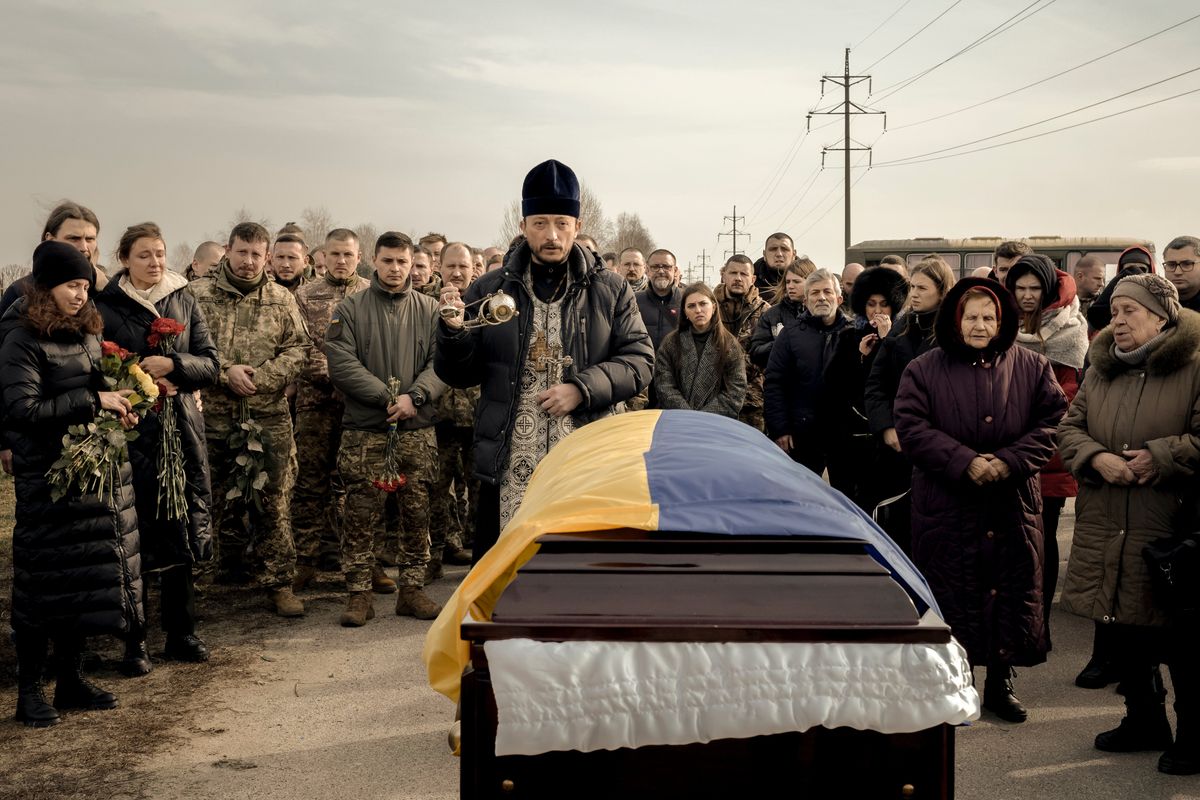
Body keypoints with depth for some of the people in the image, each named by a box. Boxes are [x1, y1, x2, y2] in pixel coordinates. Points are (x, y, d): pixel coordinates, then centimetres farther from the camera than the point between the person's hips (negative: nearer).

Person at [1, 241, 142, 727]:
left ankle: (71, 679, 22)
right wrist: (93, 400, -19)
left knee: (81, 577, 11)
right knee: (42, 581, 0)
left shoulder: (87, 334, 10)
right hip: (47, 475, -6)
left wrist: (118, 409, 1)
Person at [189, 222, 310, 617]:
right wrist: (225, 372, -14)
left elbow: (297, 348, 4)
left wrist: (262, 377, -10)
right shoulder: (198, 294, 2)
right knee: (220, 499, 11)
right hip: (214, 416, 0)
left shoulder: (281, 299, 8)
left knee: (274, 501, 1)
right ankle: (228, 566, 28)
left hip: (269, 415, 1)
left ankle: (279, 581, 8)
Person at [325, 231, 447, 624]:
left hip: (418, 429, 2)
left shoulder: (430, 309, 8)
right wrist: (386, 396, -16)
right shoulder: (350, 309, 3)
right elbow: (341, 363, -8)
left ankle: (412, 588, 18)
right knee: (361, 514, 0)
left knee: (417, 511, 7)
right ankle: (359, 592, 9)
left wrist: (414, 396, -16)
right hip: (364, 429, -2)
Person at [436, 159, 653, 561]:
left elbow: (639, 360, 2)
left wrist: (583, 388, -13)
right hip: (509, 468, 0)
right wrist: (454, 331, -13)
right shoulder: (489, 291, 6)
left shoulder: (610, 291, 6)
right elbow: (460, 375, 8)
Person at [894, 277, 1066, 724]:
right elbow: (911, 427, -7)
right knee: (948, 595, 2)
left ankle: (1000, 683, 23)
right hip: (945, 505, -2)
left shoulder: (1031, 368, 5)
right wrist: (965, 462, -17)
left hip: (1012, 505, 2)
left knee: (1009, 590, 8)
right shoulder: (924, 371, 0)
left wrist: (1010, 461, -15)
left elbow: (1052, 422, 0)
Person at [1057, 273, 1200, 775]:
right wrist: (1097, 458, -9)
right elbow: (1070, 428, 9)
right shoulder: (1100, 370, 11)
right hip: (1107, 531, 6)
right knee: (1123, 627, 15)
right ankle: (1144, 720, 31)